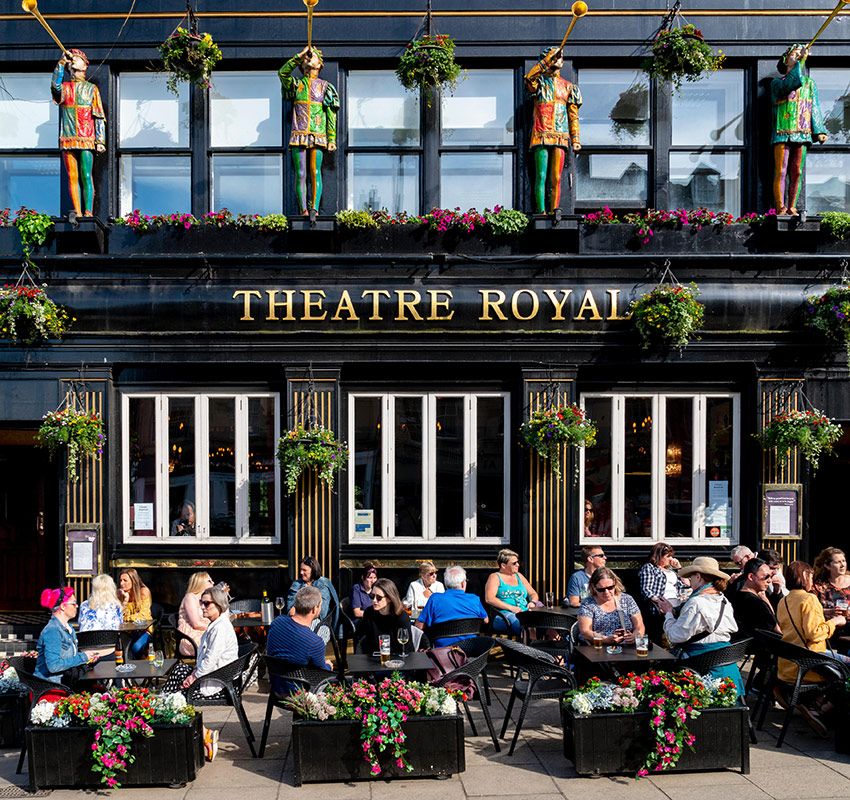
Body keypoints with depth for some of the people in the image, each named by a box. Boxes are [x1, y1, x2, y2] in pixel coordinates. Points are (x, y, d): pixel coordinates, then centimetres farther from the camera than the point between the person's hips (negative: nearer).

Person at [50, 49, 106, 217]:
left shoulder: (91, 88, 12)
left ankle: (88, 213, -10)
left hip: (86, 139, -2)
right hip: (67, 139, 2)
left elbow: (99, 117, 7)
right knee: (72, 177, -1)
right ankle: (77, 213, -1)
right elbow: (55, 84, -9)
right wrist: (62, 61, -9)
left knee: (86, 176, -9)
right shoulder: (64, 87, 17)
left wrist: (100, 141, -2)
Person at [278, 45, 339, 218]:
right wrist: (299, 56, -8)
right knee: (300, 174, -3)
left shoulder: (325, 86, 12)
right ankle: (303, 211, -1)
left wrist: (332, 139, -1)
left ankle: (314, 208, -10)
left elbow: (331, 115, 7)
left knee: (315, 172, -9)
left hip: (318, 137, -1)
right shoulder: (296, 84, 16)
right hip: (298, 136, 1)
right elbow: (282, 72, -5)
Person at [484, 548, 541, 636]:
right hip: (504, 615, -6)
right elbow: (489, 599, -7)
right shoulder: (495, 577, 8)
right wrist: (511, 607, -14)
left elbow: (533, 594, 29)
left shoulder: (519, 576, 26)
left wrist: (532, 602, 4)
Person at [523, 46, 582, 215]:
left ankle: (554, 211, 0)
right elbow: (529, 78, -16)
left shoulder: (568, 86, 18)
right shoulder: (539, 82, 11)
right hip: (541, 136, -2)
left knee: (556, 178, -2)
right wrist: (546, 60, -16)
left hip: (561, 137, 3)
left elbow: (573, 116, 15)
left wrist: (575, 140, 6)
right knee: (541, 176, -10)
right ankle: (541, 212, -12)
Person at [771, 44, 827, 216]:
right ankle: (780, 208, -8)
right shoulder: (777, 83, 9)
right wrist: (801, 60, -11)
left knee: (797, 173, 1)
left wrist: (819, 131, 0)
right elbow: (793, 83, -14)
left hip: (803, 134, 3)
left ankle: (791, 208, 5)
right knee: (781, 172, -8)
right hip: (782, 134, -3)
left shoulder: (810, 83, 19)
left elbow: (815, 109, 12)